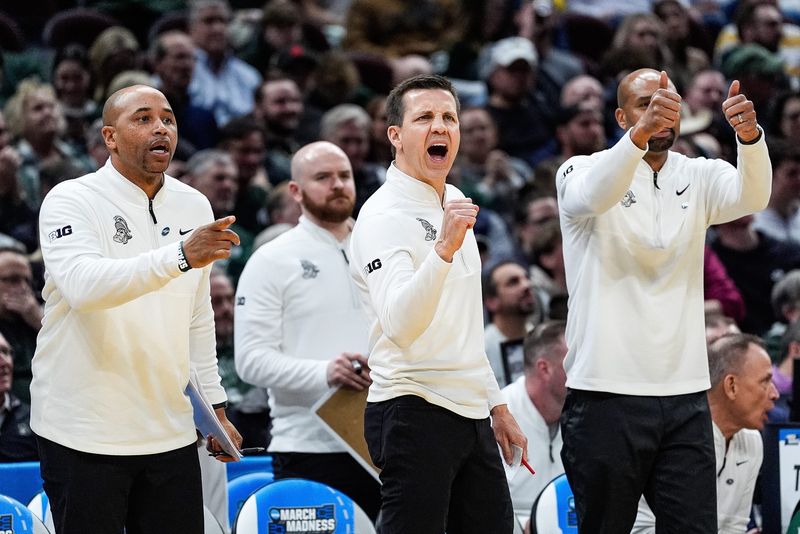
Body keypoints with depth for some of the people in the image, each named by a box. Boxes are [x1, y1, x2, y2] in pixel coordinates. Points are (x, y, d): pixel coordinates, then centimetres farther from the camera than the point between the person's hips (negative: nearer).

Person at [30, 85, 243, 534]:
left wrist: (215, 403, 17)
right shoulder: (71, 202, -9)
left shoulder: (194, 206, 10)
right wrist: (179, 256, -39)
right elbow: (85, 286, -29)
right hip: (84, 434, -5)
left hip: (169, 433, 5)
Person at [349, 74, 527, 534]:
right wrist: (444, 249, -38)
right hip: (414, 411, -9)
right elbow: (399, 324, -27)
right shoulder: (384, 216, -11)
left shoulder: (454, 204, 17)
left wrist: (496, 403, 22)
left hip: (471, 412, 9)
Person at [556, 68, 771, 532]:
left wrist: (749, 134, -34)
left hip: (685, 393, 3)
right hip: (607, 391, -3)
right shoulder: (582, 171, 0)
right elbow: (592, 197, -25)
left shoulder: (699, 178, 9)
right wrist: (641, 132, -42)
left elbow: (752, 197, -12)